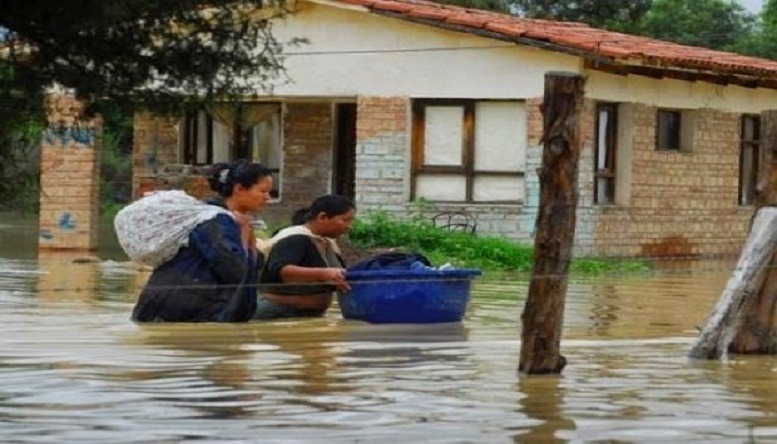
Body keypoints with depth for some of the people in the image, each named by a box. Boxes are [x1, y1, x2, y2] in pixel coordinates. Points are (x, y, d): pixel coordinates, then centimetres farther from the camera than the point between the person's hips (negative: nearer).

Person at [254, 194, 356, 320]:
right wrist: (323, 274, -45)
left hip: (312, 316, 9)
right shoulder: (294, 240, -16)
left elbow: (340, 279, 19)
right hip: (279, 316, -9)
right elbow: (279, 271, -33)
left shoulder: (328, 243, 12)